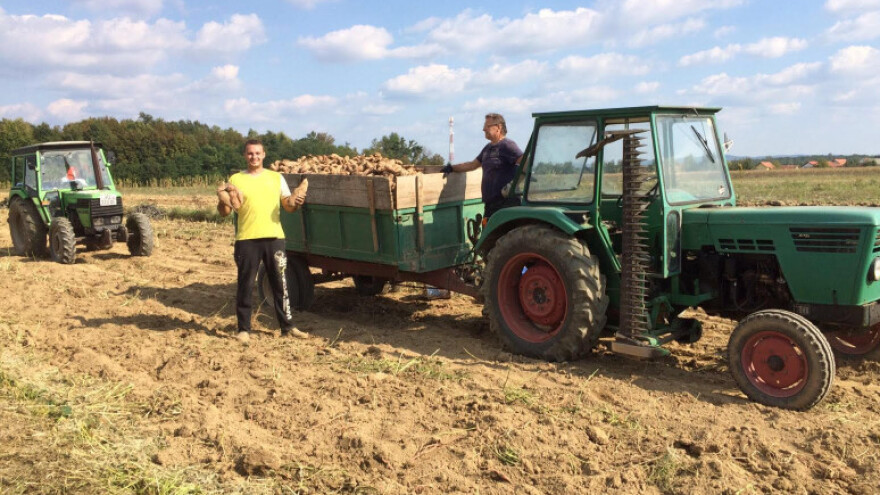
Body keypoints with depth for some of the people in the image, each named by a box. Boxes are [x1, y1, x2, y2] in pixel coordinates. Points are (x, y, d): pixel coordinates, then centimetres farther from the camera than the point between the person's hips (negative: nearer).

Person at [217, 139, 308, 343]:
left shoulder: (276, 177, 12)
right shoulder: (236, 179, 6)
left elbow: (288, 206, 11)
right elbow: (224, 212, 5)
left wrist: (295, 203, -12)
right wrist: (223, 199, -16)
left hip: (274, 237, 2)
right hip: (246, 239, -1)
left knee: (280, 284, 6)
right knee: (245, 286, 3)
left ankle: (287, 326, 14)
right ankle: (244, 329, 13)